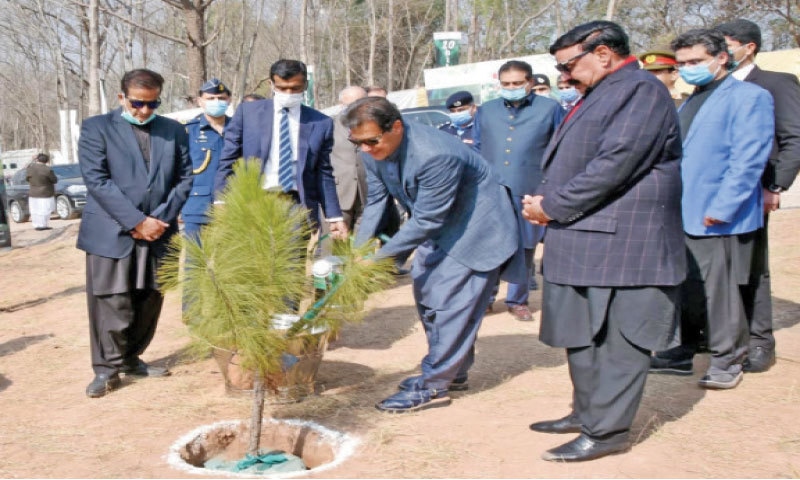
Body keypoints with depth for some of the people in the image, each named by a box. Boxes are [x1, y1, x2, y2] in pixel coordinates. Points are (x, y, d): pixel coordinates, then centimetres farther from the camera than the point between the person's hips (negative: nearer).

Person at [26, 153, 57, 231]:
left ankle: (36, 225, 16)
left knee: (35, 211, 13)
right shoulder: (47, 170, -19)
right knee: (44, 211, 0)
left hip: (33, 194, 5)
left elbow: (27, 178, 11)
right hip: (45, 194, -5)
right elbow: (54, 180, -8)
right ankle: (42, 225, 0)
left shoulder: (30, 167, -4)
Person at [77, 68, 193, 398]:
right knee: (112, 303, -2)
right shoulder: (96, 127, 1)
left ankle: (132, 358, 26)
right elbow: (96, 180, -9)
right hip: (111, 232, -3)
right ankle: (107, 368, 10)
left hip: (157, 232, 4)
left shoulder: (173, 131, 11)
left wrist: (161, 219, -7)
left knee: (149, 301, 10)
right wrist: (137, 221, -15)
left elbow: (185, 178, 7)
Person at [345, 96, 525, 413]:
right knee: (427, 295, 13)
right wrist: (359, 251, -15)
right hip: (438, 224, 9)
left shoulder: (435, 155, -36)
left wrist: (379, 257, -27)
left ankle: (433, 387, 2)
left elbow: (425, 221, -31)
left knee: (449, 303, -9)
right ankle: (452, 372, 27)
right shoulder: (374, 151, -11)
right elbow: (375, 202, -3)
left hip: (476, 226, -9)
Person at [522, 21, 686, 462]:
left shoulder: (641, 90, -12)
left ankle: (607, 431, 7)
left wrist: (554, 206, -14)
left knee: (616, 339, -2)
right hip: (584, 242, 10)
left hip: (619, 243, -10)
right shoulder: (601, 95, 19)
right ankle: (587, 412, 29)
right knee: (582, 334, 17)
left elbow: (615, 164, -22)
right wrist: (546, 201, 5)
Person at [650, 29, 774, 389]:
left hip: (718, 219, -7)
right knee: (683, 289, 14)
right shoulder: (689, 103, 18)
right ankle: (680, 353, 27)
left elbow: (748, 160, -16)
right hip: (681, 215, 8)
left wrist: (722, 208, -21)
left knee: (719, 291, 1)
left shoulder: (749, 97, -7)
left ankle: (727, 360, 17)